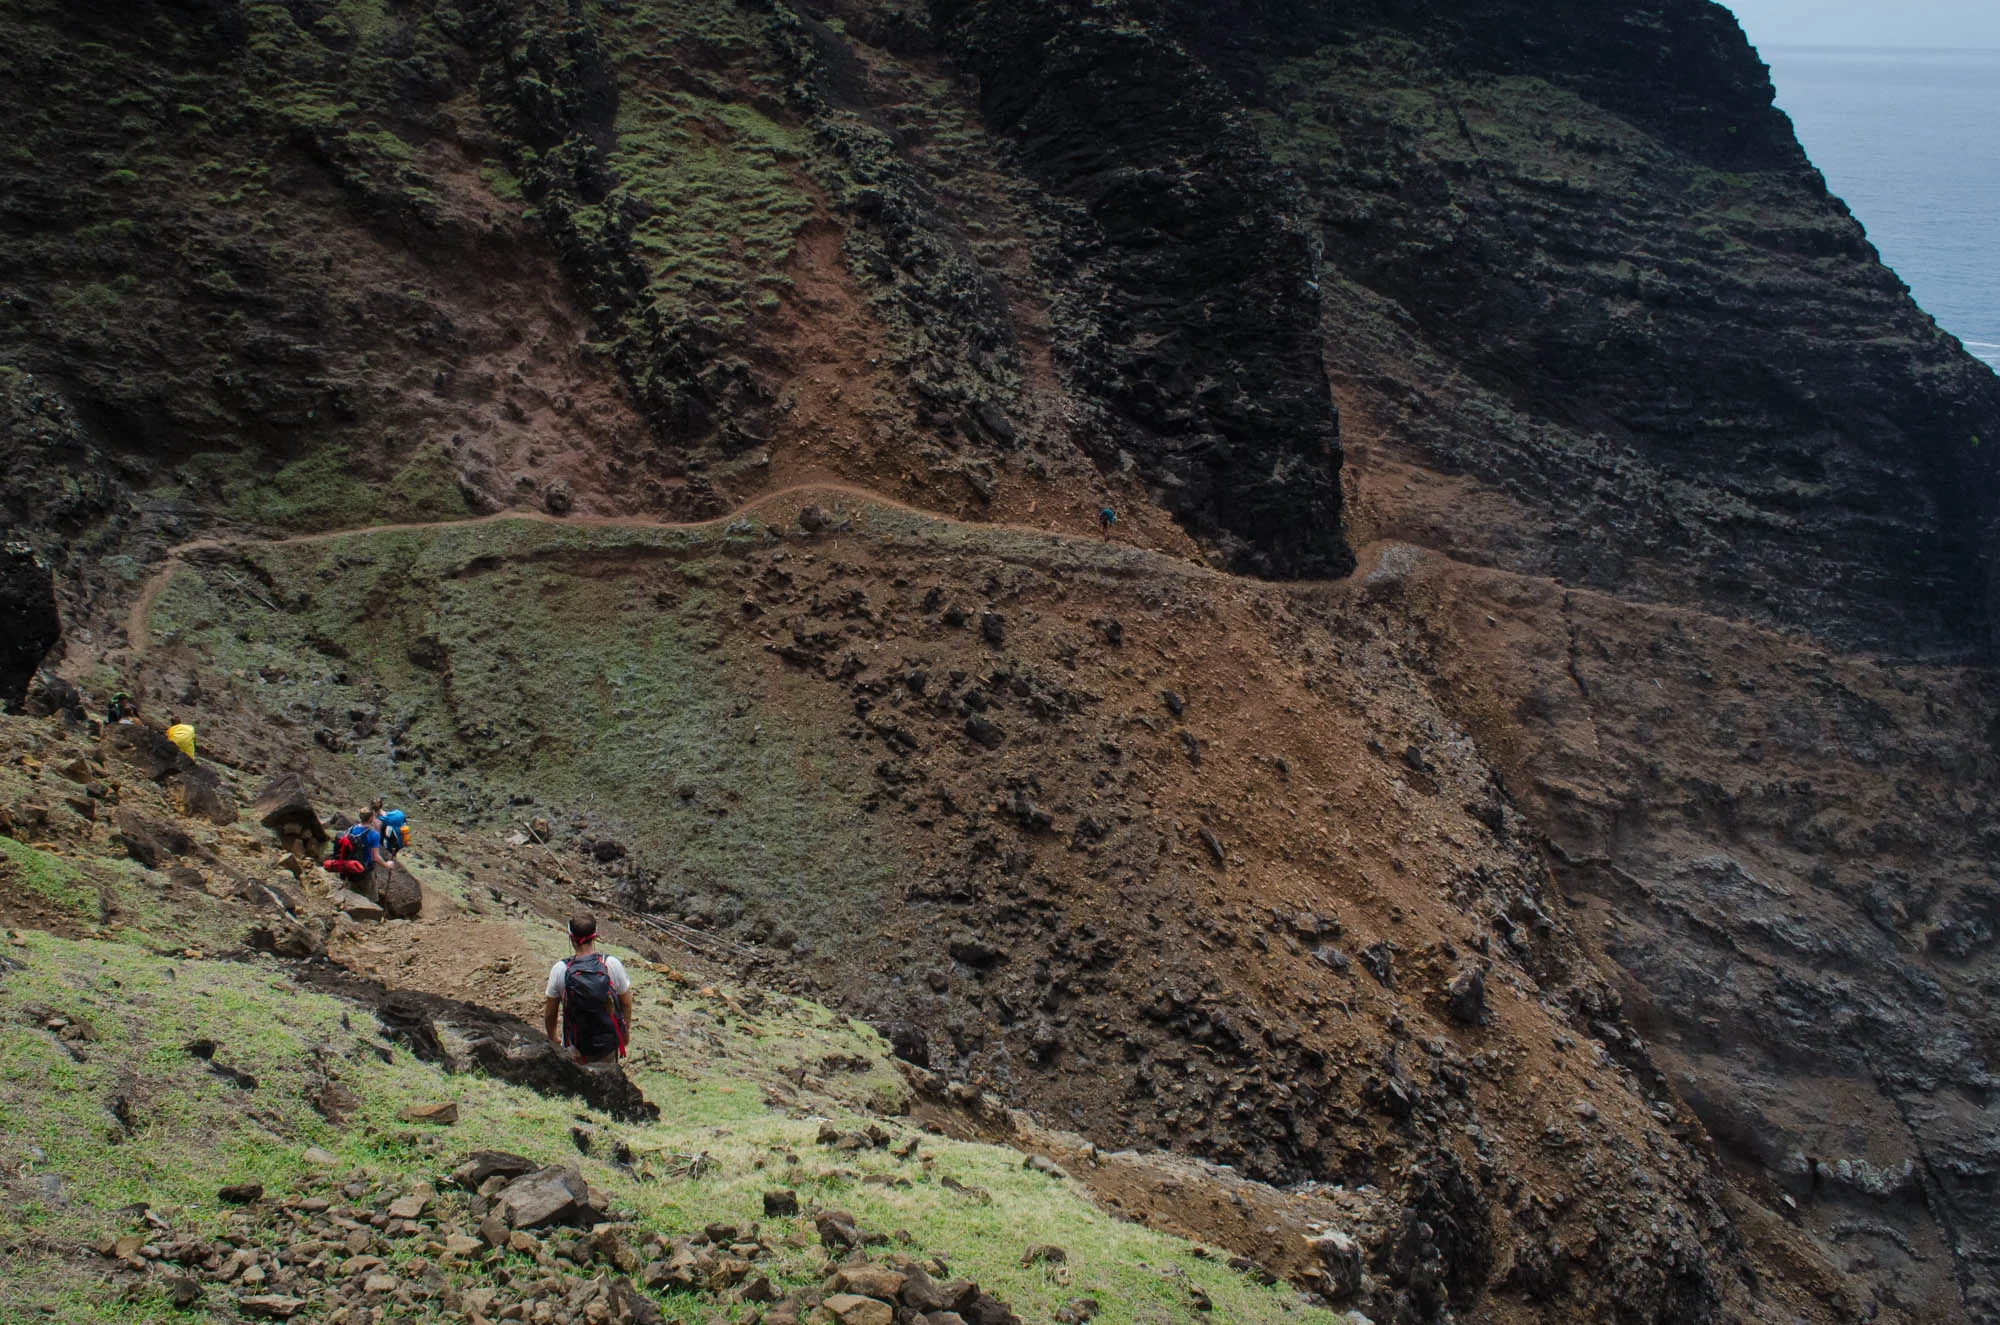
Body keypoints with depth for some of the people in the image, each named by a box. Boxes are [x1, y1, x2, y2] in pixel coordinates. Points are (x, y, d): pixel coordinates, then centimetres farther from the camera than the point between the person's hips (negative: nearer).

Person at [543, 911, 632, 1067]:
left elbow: (550, 1013, -4)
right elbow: (626, 1003, -2)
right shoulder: (612, 964, -14)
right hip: (609, 1043, 1)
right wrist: (625, 1030, 16)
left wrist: (553, 1038, 14)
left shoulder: (559, 970, -16)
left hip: (576, 1049, -1)